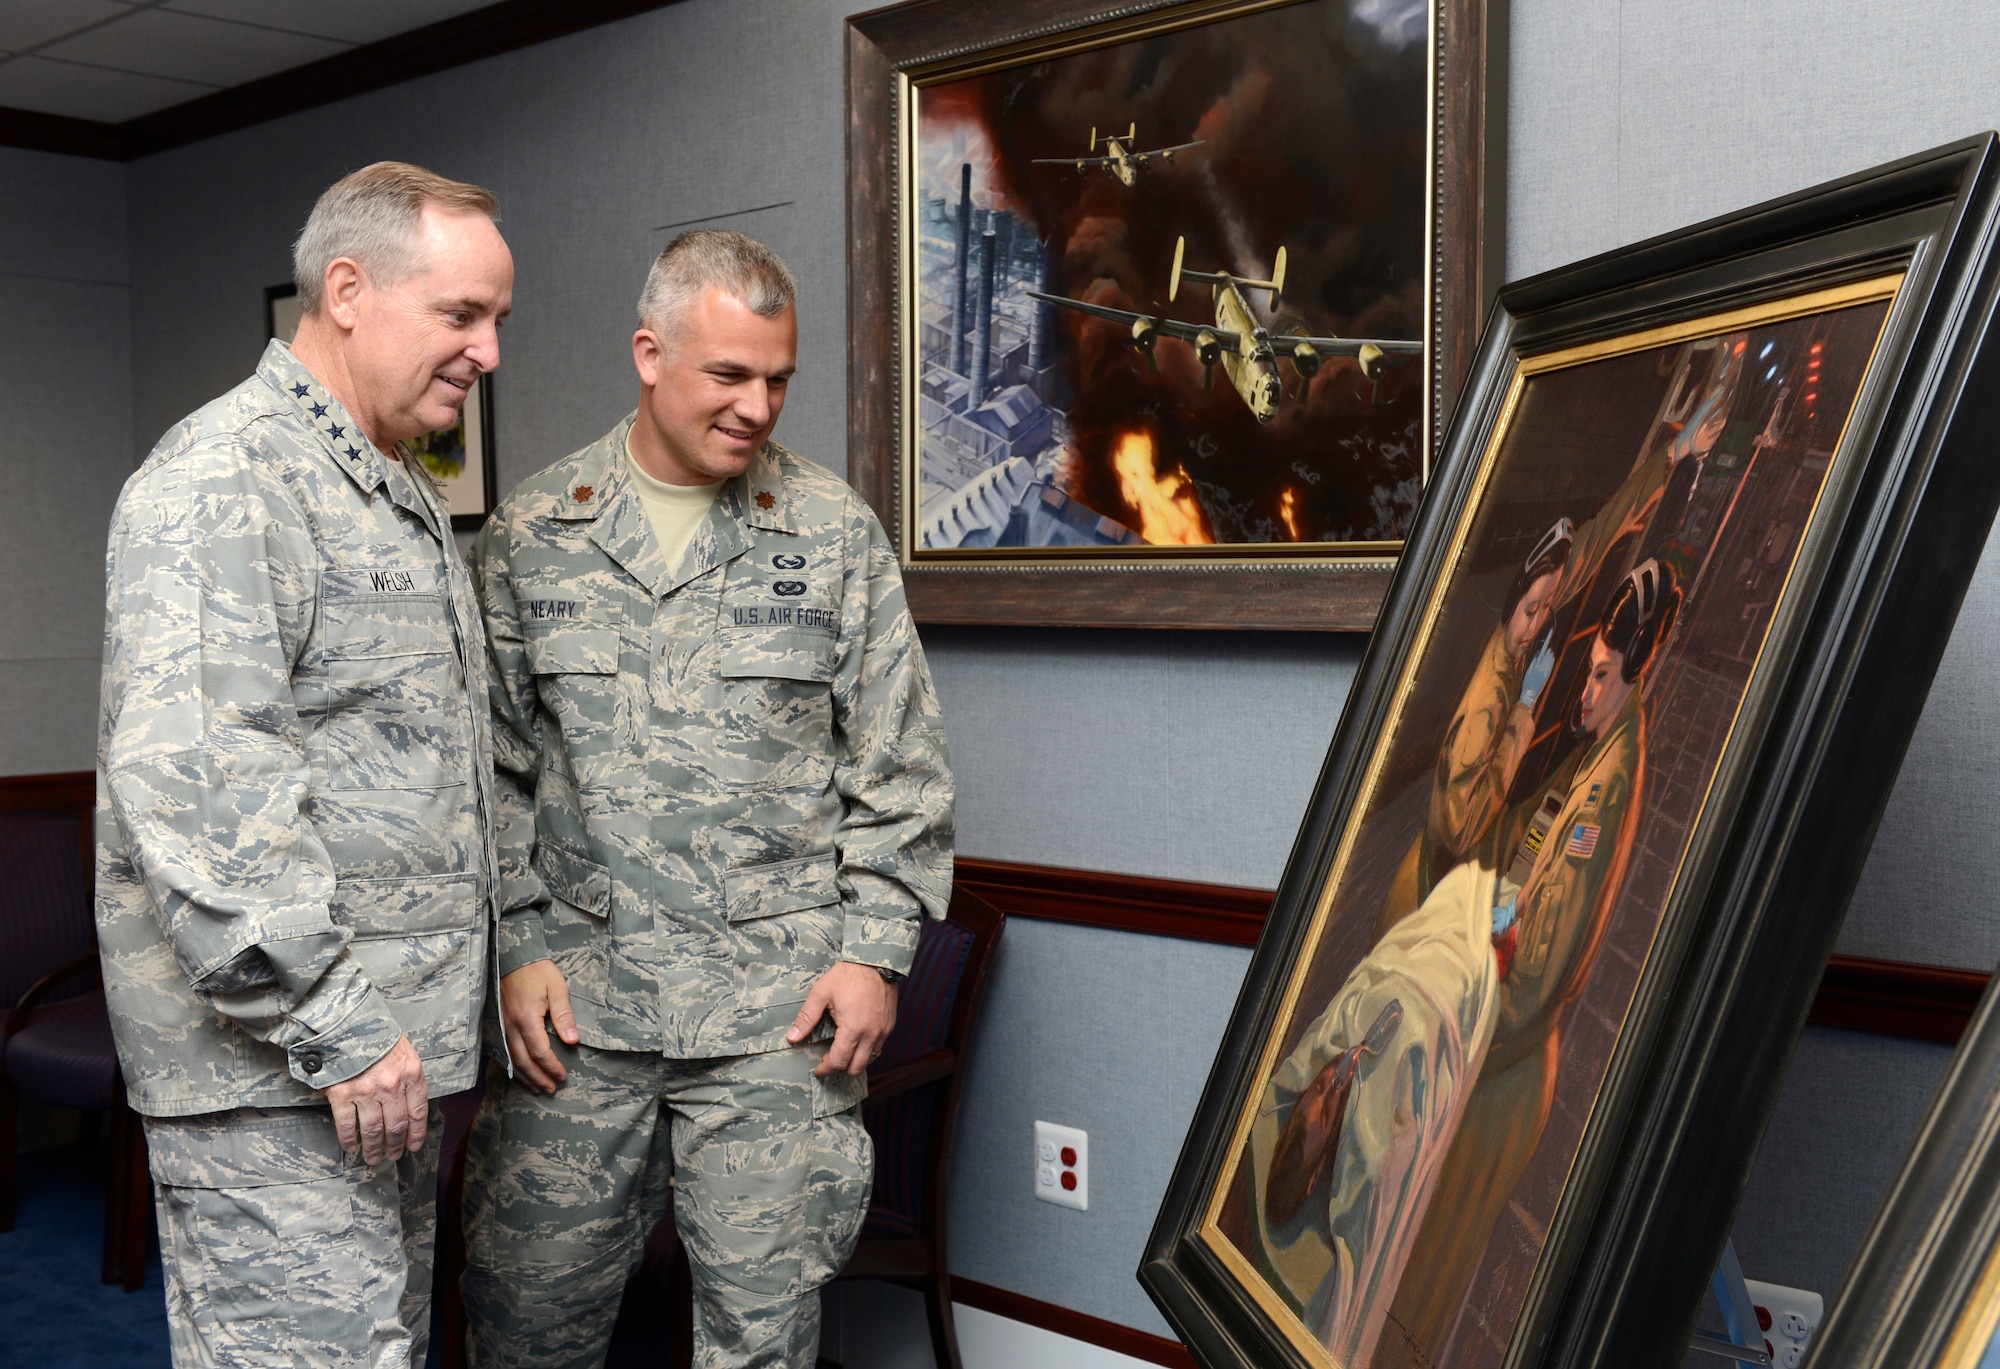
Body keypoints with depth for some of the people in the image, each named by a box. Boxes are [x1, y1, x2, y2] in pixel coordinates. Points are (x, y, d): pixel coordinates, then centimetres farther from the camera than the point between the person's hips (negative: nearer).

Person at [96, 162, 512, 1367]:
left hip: (389, 1045, 10)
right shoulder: (223, 484, -14)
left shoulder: (409, 497, 18)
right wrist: (330, 1027, -23)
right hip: (275, 1065, -10)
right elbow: (192, 782, -24)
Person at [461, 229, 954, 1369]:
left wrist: (875, 949, -3)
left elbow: (901, 770, 3)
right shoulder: (532, 536, 5)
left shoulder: (836, 532, 2)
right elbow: (495, 768, 9)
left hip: (779, 1009, -1)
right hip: (575, 994, 2)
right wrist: (520, 944, 1)